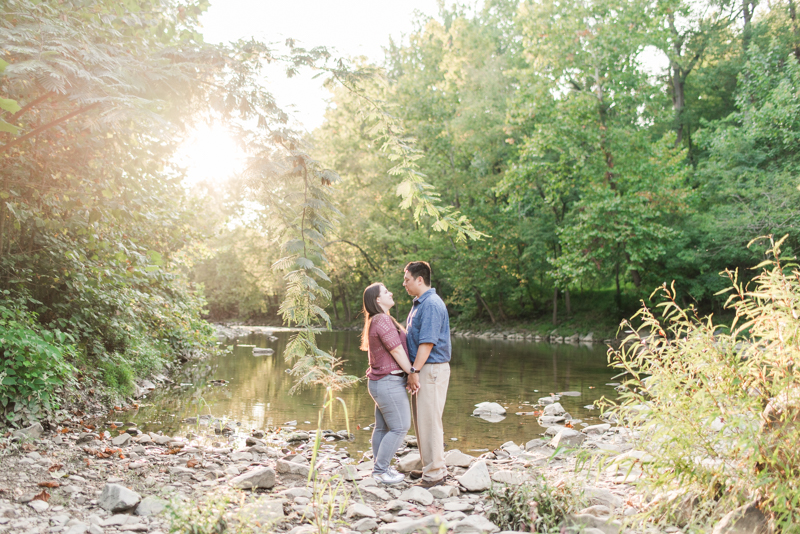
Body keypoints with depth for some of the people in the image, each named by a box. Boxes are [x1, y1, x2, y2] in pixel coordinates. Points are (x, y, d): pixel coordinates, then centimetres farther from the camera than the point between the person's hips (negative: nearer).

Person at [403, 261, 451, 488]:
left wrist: (414, 371, -21)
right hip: (421, 368, 10)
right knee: (421, 420, 15)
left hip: (431, 369, -10)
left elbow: (427, 342, -22)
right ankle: (431, 466, 25)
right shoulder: (419, 304, 16)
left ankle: (435, 473, 2)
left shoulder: (432, 304, -17)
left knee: (429, 421, -6)